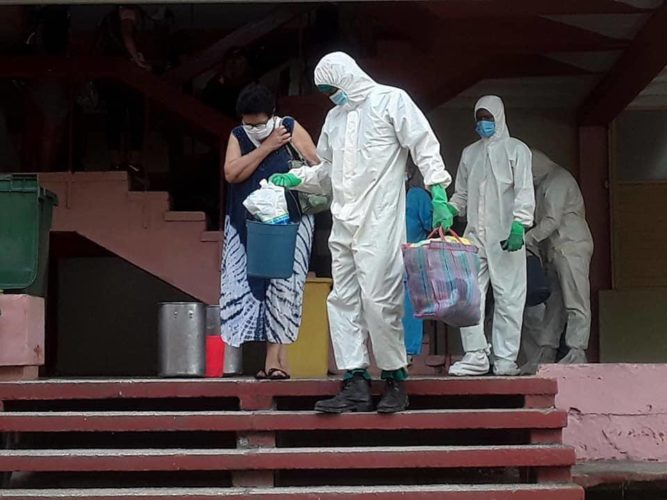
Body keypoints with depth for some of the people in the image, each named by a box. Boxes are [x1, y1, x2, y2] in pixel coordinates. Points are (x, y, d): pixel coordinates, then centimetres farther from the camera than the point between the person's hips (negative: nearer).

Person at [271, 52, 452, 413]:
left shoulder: (391, 100, 1)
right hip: (343, 224, 7)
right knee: (343, 300, 3)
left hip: (379, 222, -7)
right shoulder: (335, 116, 21)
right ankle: (355, 384, 5)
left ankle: (395, 377, 2)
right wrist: (294, 179, 15)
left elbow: (424, 147, -5)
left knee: (378, 297, -12)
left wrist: (438, 196, -14)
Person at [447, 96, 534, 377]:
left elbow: (524, 190, -4)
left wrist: (518, 225, -16)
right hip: (474, 235, 5)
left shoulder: (516, 149, 5)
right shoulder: (469, 153, 19)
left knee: (508, 296, -4)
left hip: (505, 236, -4)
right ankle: (475, 355, -3)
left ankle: (506, 359, -2)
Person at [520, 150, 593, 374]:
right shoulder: (543, 184, 22)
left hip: (571, 247, -10)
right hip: (556, 251, 10)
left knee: (575, 302, -12)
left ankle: (577, 353, -17)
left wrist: (526, 239, -15)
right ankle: (545, 353, 6)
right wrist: (535, 246, 10)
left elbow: (552, 221, -17)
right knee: (553, 303, 6)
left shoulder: (558, 180, -9)